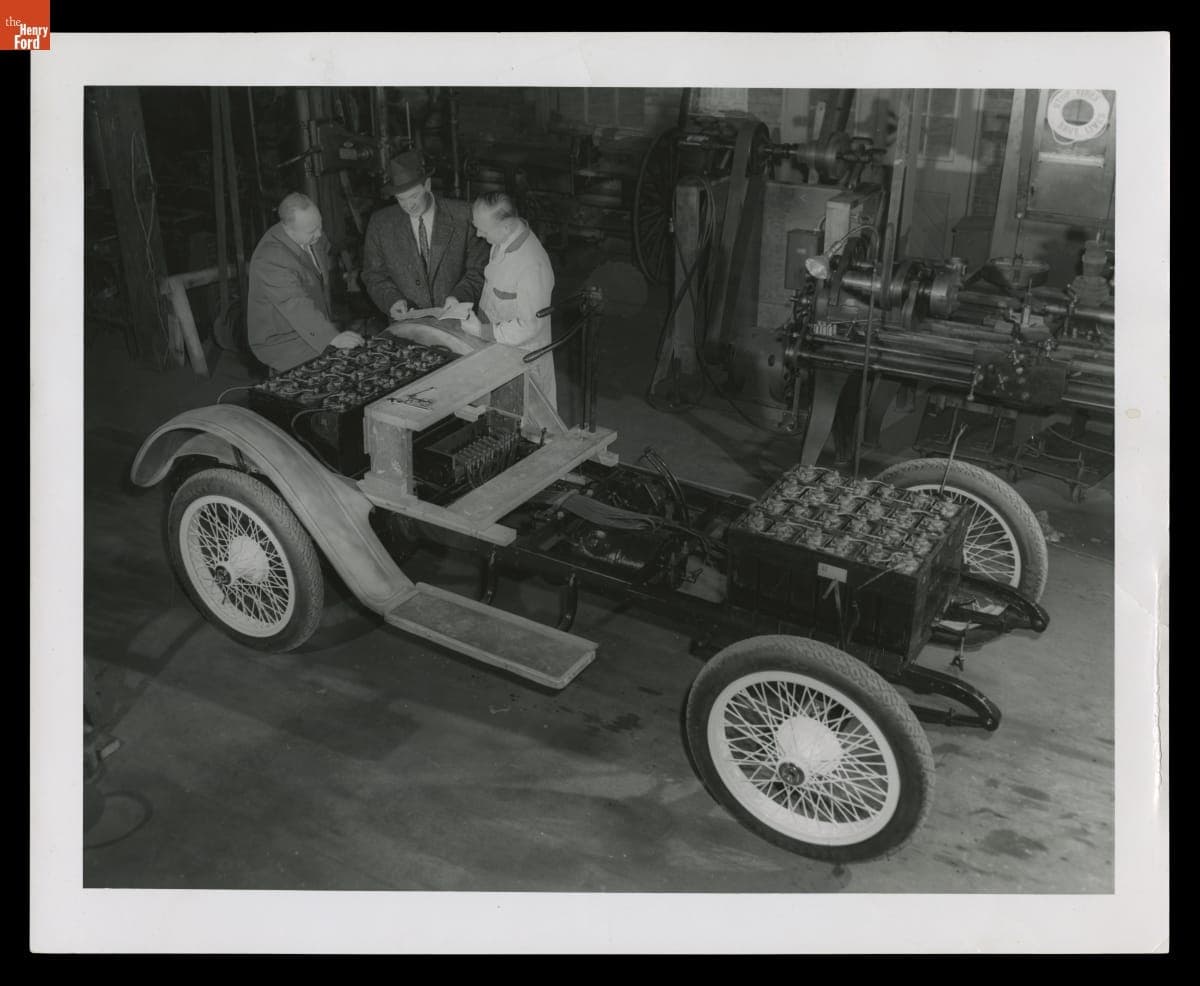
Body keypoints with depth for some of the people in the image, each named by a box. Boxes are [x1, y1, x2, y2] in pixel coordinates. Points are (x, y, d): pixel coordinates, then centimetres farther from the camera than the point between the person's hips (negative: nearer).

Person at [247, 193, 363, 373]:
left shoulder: (312, 238, -1)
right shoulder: (270, 258, -27)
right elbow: (296, 306, -35)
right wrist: (332, 337, -43)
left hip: (314, 329, 9)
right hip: (282, 342, -9)